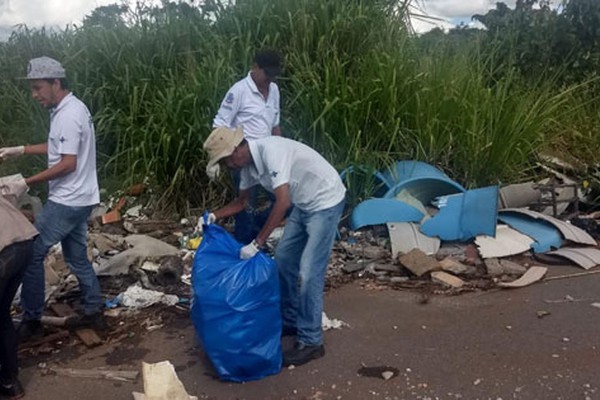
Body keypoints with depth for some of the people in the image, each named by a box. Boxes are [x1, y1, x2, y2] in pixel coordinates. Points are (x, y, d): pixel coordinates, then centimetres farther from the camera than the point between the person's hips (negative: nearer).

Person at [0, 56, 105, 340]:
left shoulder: (68, 115, -20)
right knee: (77, 256, 16)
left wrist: (26, 183, -20)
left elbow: (68, 164, -24)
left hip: (67, 201, -10)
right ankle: (94, 312, 24)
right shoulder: (69, 109, 11)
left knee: (31, 254, 0)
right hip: (76, 199, 10)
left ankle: (32, 320, 11)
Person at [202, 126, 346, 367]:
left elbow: (283, 202, -33)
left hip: (326, 202, -9)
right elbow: (240, 202, 16)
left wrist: (257, 243, -31)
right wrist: (215, 216, -1)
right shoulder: (248, 164, 0)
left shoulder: (270, 150, -28)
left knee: (308, 272, -10)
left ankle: (311, 342, 1)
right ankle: (290, 320, 29)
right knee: (283, 259, 14)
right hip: (303, 205, 9)